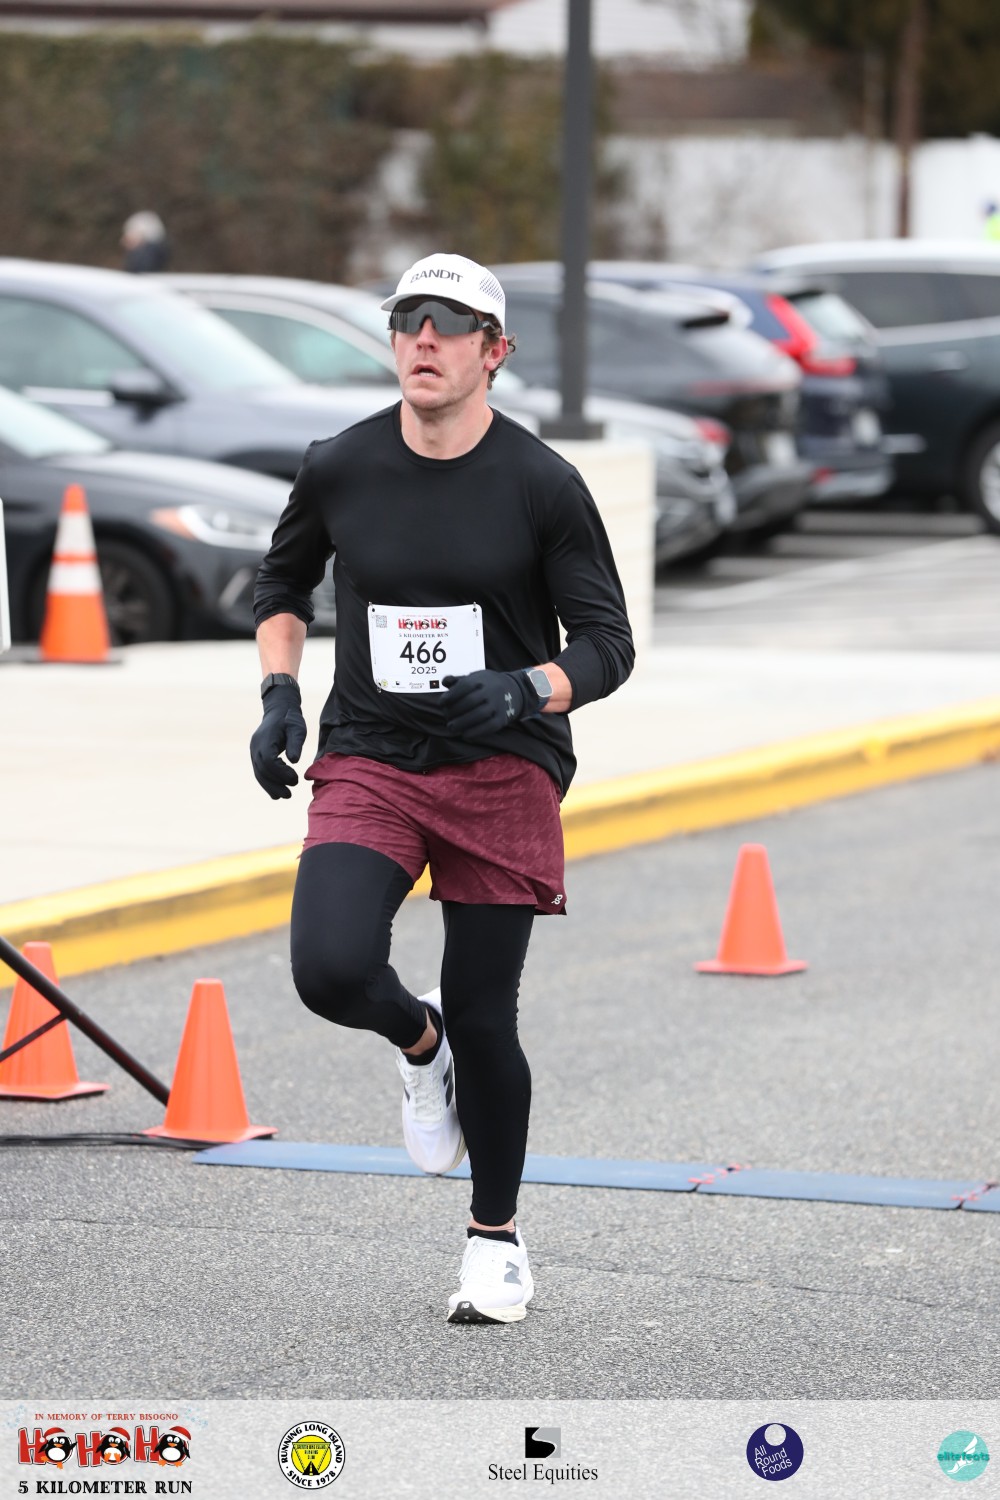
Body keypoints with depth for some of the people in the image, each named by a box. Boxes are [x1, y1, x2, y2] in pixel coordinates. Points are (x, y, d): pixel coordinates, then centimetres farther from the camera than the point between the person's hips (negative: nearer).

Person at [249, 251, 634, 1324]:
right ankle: (416, 1044, 15)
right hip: (366, 762, 1)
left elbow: (607, 644, -4)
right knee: (329, 969, -22)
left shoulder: (543, 484, -7)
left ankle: (496, 1239, 25)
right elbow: (283, 581, 18)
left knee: (482, 1018, 2)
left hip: (503, 771, -1)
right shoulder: (337, 469, -1)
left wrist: (526, 689, -24)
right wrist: (280, 691, 3)